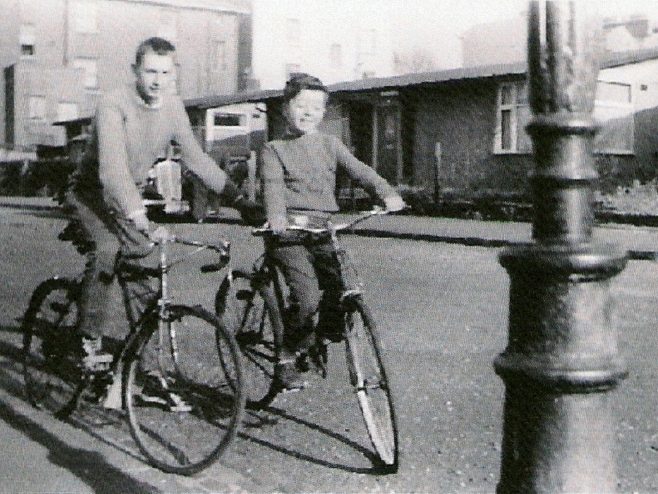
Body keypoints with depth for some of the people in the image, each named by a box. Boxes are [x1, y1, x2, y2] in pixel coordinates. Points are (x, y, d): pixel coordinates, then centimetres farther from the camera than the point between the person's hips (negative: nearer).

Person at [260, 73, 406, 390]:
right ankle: (287, 359, 0)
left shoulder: (329, 144, 18)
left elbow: (358, 170, 3)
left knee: (340, 291, -12)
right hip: (289, 232, -4)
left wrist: (387, 194, -15)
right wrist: (276, 216, -32)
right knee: (307, 296, -21)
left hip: (323, 230, 4)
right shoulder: (274, 149, 7)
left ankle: (324, 334, 19)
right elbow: (273, 185, -11)